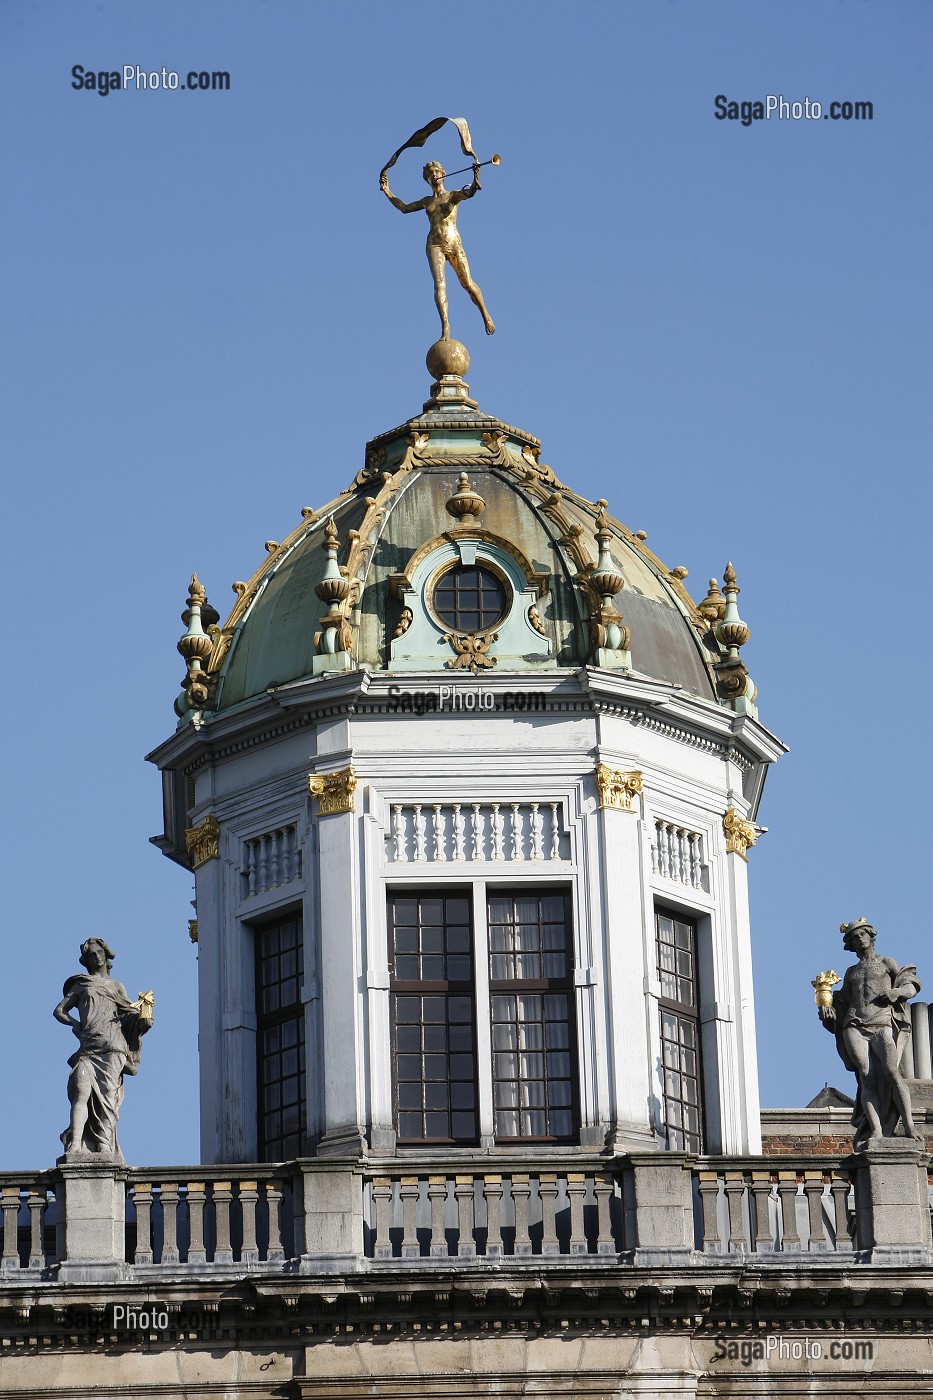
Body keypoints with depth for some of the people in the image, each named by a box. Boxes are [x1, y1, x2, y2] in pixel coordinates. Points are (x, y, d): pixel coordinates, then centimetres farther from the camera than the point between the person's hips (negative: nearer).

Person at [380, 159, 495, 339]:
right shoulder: (427, 201, 20)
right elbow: (405, 208, 29)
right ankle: (445, 326, -24)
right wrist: (387, 192, 27)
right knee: (439, 284, -16)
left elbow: (469, 193, -11)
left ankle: (486, 316, 23)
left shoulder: (453, 195, 9)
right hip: (434, 245, 2)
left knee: (468, 284, 0)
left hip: (454, 243, -2)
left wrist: (475, 180, -30)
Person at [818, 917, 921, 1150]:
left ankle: (909, 1127, -27)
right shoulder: (851, 973, 27)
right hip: (855, 1026, 3)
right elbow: (842, 1002, 27)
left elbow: (912, 987, 13)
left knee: (892, 1073, -23)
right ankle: (875, 1131, -24)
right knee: (867, 1077, -15)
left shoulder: (887, 964, 19)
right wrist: (827, 1008, 5)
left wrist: (896, 992, -8)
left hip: (882, 1026, -2)